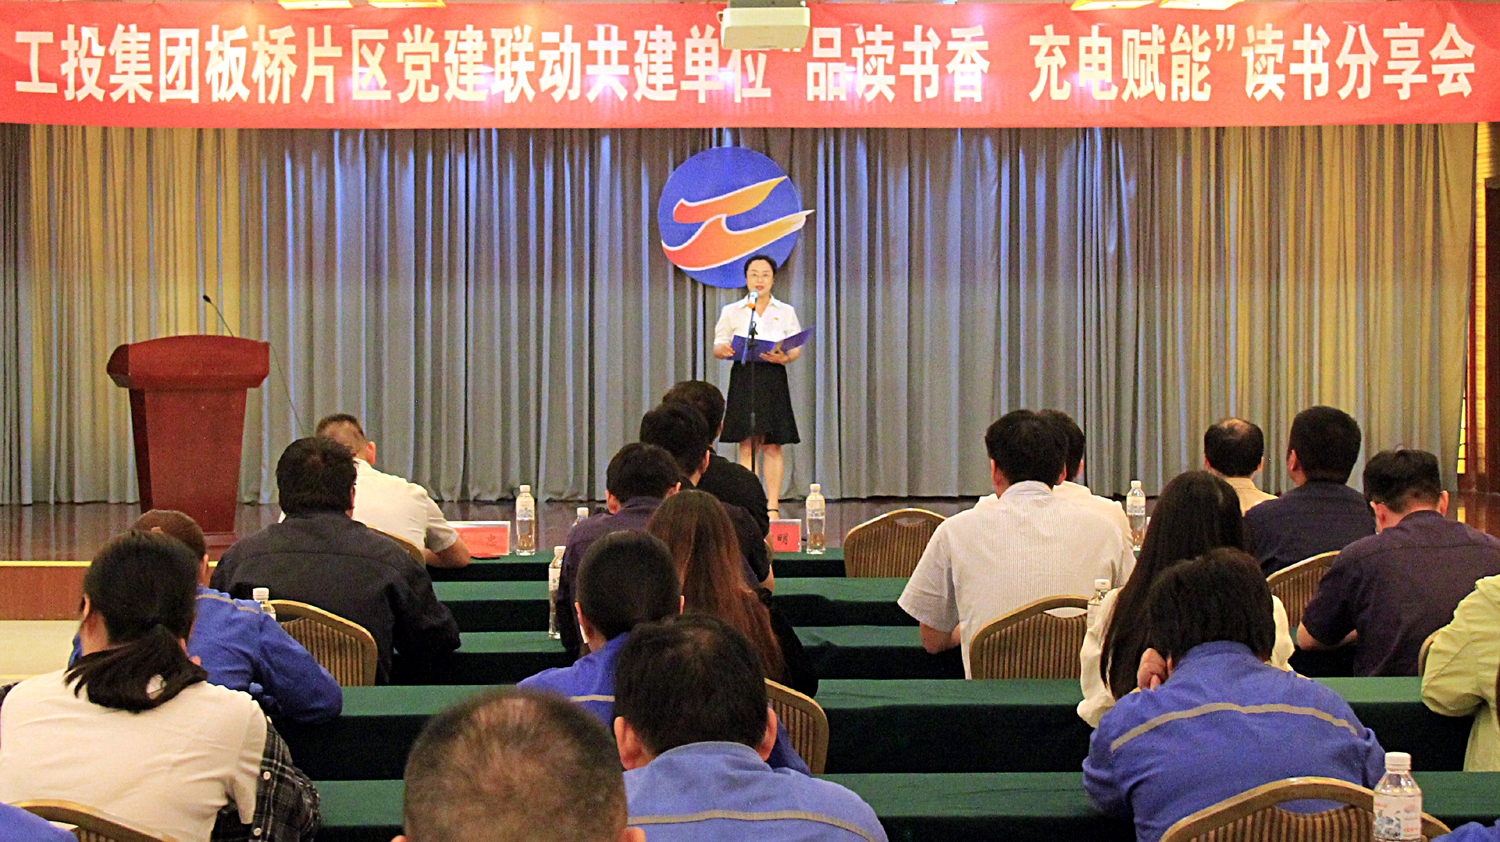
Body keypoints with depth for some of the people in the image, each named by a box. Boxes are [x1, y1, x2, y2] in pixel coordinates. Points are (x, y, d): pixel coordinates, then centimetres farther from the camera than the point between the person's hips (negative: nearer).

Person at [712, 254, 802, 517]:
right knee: (747, 444, -5)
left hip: (773, 378, 0)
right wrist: (725, 350, -16)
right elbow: (717, 346, 8)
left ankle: (772, 506, 0)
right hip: (743, 376, 0)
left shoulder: (786, 312, 13)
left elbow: (797, 348, 7)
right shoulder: (731, 311, 13)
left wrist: (784, 357, -15)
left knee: (772, 446, -3)